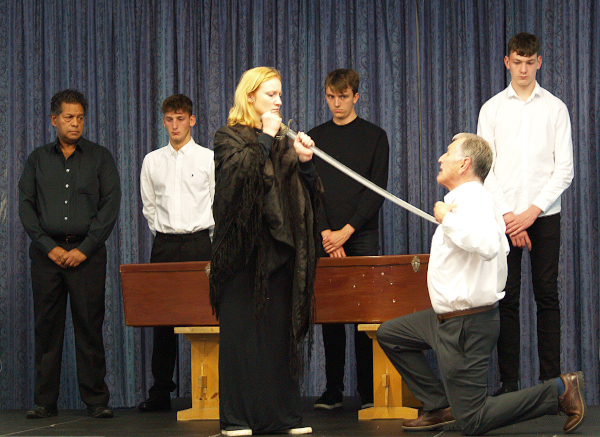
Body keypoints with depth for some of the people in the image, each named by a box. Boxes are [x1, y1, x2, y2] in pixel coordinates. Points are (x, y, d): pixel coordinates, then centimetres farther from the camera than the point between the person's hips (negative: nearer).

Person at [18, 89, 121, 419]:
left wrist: (84, 249, -8)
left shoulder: (100, 158, 7)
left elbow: (110, 206, 0)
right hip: (47, 252, 2)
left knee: (90, 326, -3)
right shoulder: (38, 159, 11)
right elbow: (25, 206, 6)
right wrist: (49, 247, -6)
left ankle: (96, 400, 2)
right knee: (46, 326, 1)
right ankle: (44, 401, 7)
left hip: (87, 252, -1)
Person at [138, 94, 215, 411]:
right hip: (164, 245, 3)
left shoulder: (208, 159, 3)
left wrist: (203, 235, 1)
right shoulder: (152, 161, 11)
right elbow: (149, 206, 17)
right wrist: (161, 233, 9)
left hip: (198, 241, -3)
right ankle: (160, 392, 7)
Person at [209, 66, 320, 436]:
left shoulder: (284, 140, 16)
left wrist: (305, 162, -4)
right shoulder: (229, 137, 3)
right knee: (242, 329, -4)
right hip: (245, 247, -4)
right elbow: (237, 171, -17)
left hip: (281, 249, 4)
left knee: (283, 330, 3)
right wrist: (265, 138, -13)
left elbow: (308, 194, 14)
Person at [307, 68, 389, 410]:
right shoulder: (315, 138, 11)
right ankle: (333, 390, 7)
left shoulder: (374, 136, 4)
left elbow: (376, 190, -2)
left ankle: (369, 391, 3)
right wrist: (326, 233, -8)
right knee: (330, 316, 3)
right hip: (325, 239, 2)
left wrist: (347, 230, -11)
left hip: (362, 237, -2)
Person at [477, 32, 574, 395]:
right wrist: (508, 217, -7)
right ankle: (509, 382, 4)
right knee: (507, 299, 0)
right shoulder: (492, 109, 7)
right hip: (503, 215, 0)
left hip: (544, 215, 0)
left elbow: (565, 169, 1)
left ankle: (551, 379, 6)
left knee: (547, 296, 1)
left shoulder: (555, 108, 6)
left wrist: (532, 212, -9)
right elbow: (485, 169, 2)